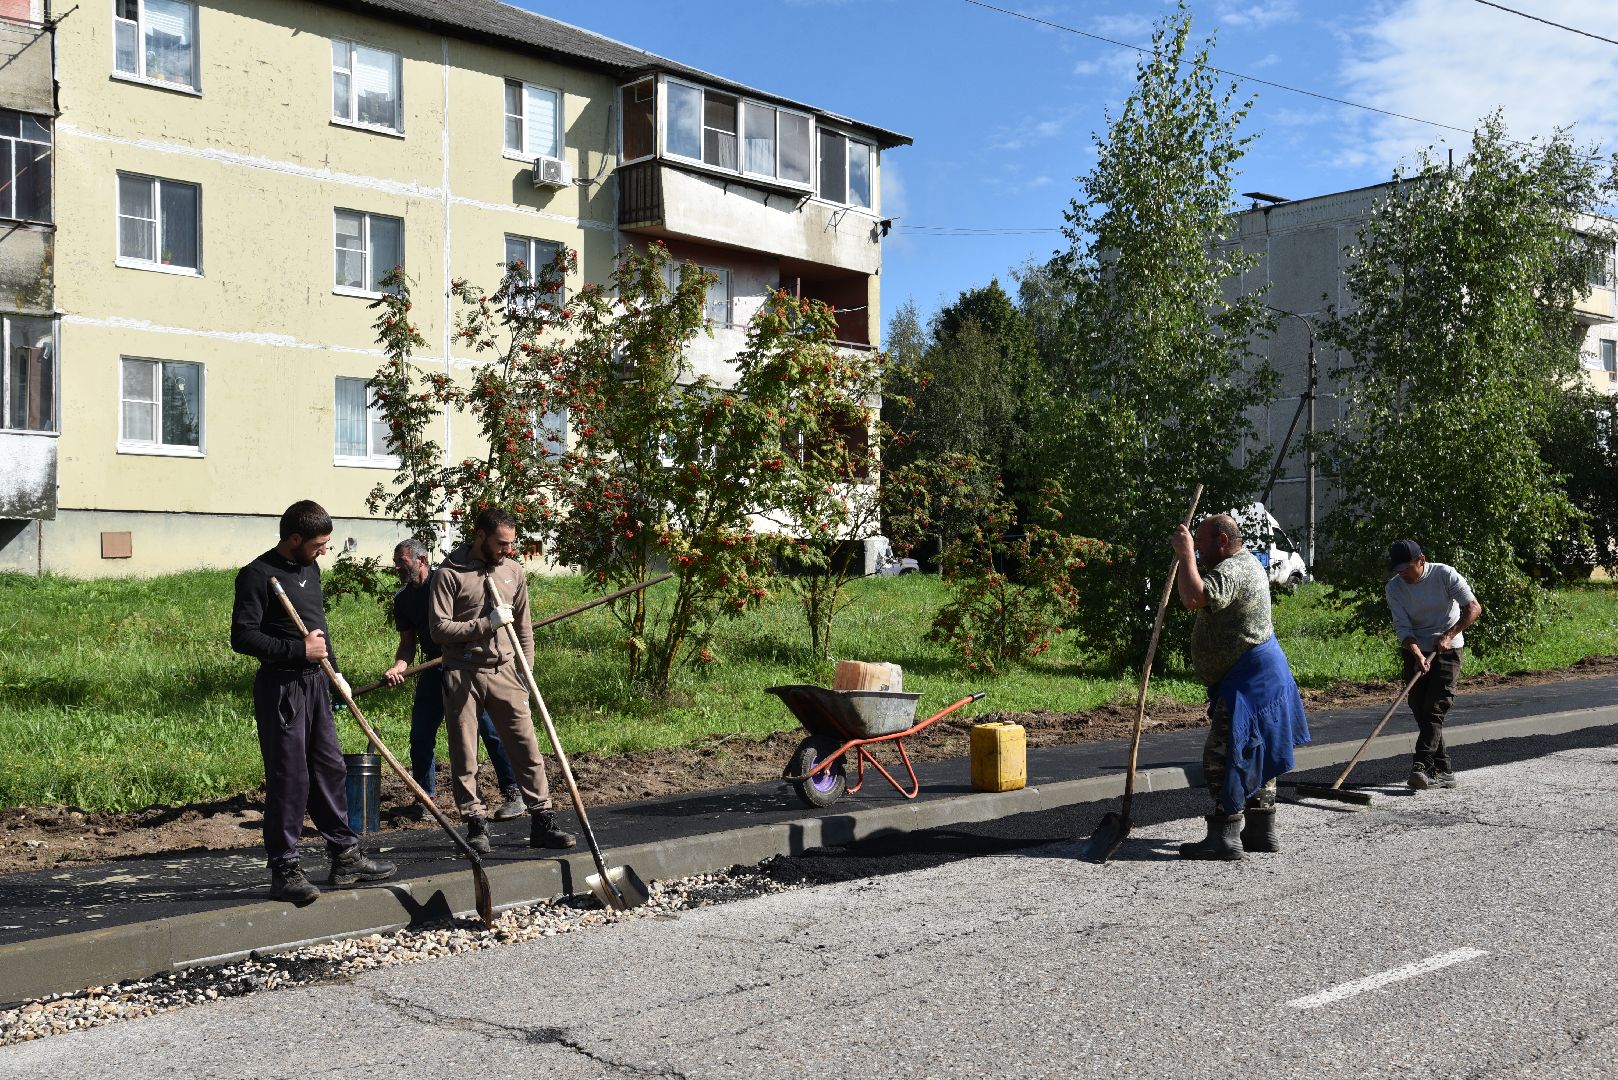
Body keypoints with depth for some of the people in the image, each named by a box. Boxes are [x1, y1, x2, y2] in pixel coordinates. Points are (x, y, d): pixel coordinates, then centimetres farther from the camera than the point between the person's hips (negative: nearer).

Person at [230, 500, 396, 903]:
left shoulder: (311, 569, 14)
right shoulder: (257, 575, -13)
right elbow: (242, 637, -18)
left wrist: (335, 672, 21)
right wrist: (299, 649, -20)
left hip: (314, 684, 8)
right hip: (280, 686, -8)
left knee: (330, 770, 12)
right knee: (289, 777, -6)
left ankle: (345, 857, 20)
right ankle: (284, 870, 2)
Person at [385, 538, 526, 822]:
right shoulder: (402, 599, 11)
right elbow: (408, 644, 10)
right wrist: (398, 667, -9)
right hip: (434, 668, 6)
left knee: (491, 729, -8)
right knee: (420, 735, 2)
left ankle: (513, 793, -1)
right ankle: (424, 798, 17)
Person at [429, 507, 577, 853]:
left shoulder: (514, 572, 9)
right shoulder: (449, 574, -5)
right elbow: (438, 629, -10)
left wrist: (526, 672, 8)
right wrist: (487, 623, -17)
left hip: (504, 672, 3)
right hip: (463, 675, -3)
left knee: (528, 749, 1)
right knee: (464, 757, 2)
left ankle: (542, 822, 6)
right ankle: (475, 825, 13)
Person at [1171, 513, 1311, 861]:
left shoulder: (1231, 571, -20)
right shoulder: (1246, 561, 16)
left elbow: (1194, 597, -38)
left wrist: (1186, 554, -26)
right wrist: (1189, 553, 18)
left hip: (1247, 681, -12)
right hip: (1261, 675, 12)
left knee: (1222, 757, -10)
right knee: (1254, 754, 17)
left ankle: (1225, 836, -10)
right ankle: (1261, 830, 25)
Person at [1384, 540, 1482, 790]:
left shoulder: (1445, 575, -12)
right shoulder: (1393, 588, -5)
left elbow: (1474, 608, -13)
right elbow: (1402, 628, -10)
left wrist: (1448, 636, -22)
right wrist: (1417, 655, -26)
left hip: (1448, 649, -4)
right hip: (1416, 651, 4)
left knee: (1435, 709, -15)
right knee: (1420, 711, 1)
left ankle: (1421, 766, -24)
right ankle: (1443, 771, 10)